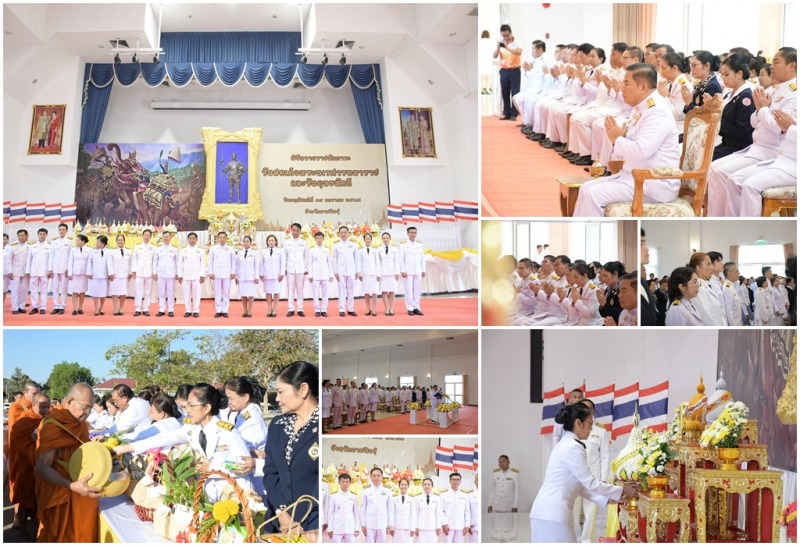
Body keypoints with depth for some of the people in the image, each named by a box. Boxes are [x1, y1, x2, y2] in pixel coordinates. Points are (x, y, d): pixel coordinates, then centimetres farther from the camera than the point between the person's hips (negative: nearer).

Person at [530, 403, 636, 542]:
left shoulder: (566, 444, 17)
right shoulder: (573, 448, -13)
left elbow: (580, 485, 19)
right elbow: (591, 483, -10)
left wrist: (607, 499, 17)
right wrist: (622, 491, 1)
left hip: (547, 512, 10)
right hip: (553, 514, -10)